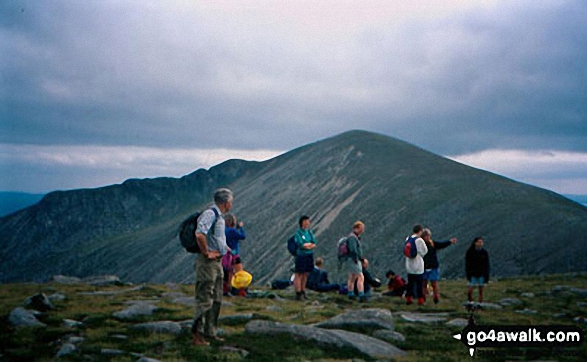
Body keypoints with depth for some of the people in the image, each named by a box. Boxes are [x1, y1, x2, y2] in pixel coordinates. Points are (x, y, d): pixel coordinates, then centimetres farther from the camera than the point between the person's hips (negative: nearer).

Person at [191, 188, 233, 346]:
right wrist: (206, 252, -22)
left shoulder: (219, 216, 16)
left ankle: (210, 332, 23)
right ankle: (197, 335, -2)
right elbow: (199, 234, -31)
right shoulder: (210, 214, -16)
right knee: (204, 299, -7)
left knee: (216, 300, 14)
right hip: (208, 262, -10)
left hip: (217, 262, 10)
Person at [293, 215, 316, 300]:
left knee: (305, 275, 10)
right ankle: (298, 294, -2)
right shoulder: (298, 233, -8)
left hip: (309, 256, 6)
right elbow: (300, 244, -18)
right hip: (301, 256, -6)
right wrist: (310, 243, -6)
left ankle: (303, 293, 18)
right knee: (299, 275, -3)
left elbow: (314, 244, 1)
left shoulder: (309, 232, 10)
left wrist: (306, 245, -15)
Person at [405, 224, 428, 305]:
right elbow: (424, 251, -6)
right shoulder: (419, 240, -15)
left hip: (409, 264, 5)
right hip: (418, 265, -5)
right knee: (419, 283, 2)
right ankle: (420, 299, 6)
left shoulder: (407, 239, 4)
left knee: (410, 282, 12)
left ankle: (408, 298, 15)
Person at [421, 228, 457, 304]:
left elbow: (442, 244, -8)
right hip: (424, 268, -1)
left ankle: (436, 299, 11)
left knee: (434, 284, 3)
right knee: (424, 284, 7)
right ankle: (423, 299, 18)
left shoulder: (433, 244, 1)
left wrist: (450, 241, -21)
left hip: (433, 268, 1)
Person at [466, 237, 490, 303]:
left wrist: (487, 276, -1)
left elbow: (487, 265, 5)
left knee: (481, 290, 2)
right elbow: (467, 264, -3)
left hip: (481, 274, 2)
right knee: (471, 288, -8)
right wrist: (468, 274, -9)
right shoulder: (470, 252, -2)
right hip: (473, 274, -2)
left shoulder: (485, 252, 4)